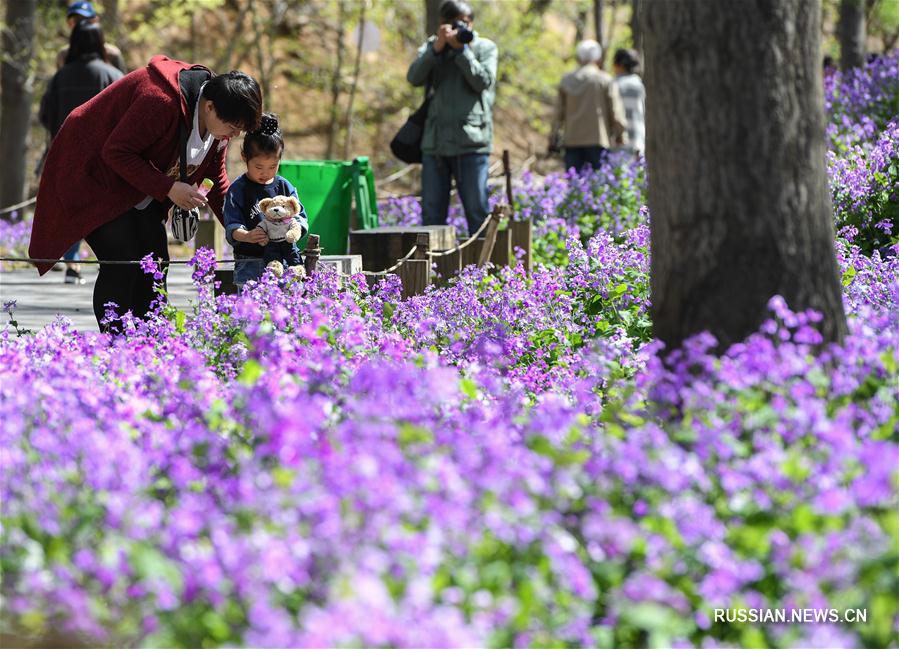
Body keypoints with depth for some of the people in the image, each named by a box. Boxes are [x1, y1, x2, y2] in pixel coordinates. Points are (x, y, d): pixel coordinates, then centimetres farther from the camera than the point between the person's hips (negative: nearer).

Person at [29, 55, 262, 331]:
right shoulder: (160, 101, -33)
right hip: (94, 174, -9)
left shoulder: (218, 118, -4)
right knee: (122, 265, -18)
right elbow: (117, 152, -29)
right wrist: (168, 188, -31)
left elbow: (217, 182, 8)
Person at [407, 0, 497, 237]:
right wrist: (437, 48, -13)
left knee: (477, 209, -2)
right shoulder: (431, 46, 12)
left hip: (471, 141, -3)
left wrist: (460, 49, -11)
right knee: (431, 213, 6)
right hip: (435, 141, 3)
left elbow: (483, 81, -8)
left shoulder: (485, 47, 7)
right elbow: (414, 77, -3)